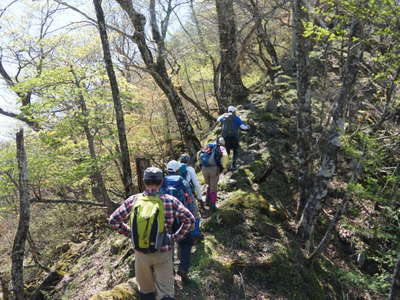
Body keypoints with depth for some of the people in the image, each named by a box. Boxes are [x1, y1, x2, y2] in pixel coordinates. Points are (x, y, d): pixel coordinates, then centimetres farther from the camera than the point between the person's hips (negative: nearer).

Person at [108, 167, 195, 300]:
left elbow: (113, 220, 0)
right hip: (163, 253, -2)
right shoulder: (170, 200, -9)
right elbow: (190, 220, -11)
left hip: (141, 253, 2)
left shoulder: (133, 200, -5)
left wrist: (130, 233, 6)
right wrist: (175, 237, -1)